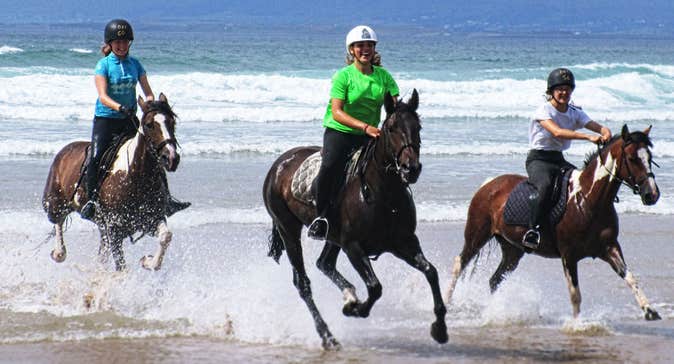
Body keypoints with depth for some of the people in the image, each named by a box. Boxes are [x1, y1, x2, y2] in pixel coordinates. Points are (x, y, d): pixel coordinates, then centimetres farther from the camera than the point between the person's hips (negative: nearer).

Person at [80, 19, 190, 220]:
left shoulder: (135, 64, 6)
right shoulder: (103, 65, -6)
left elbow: (148, 92, 5)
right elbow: (103, 96, -17)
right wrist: (120, 107, -35)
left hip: (129, 120, 4)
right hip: (105, 119, -4)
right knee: (96, 157, -22)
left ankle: (166, 199, 0)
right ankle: (92, 199, -13)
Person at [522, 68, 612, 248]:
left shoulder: (575, 112, 8)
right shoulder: (544, 110, -12)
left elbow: (598, 127, -5)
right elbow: (557, 132, -29)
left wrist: (606, 134, -31)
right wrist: (588, 136, -39)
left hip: (559, 160, 7)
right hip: (538, 159, -6)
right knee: (545, 185, -36)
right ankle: (532, 230, -36)